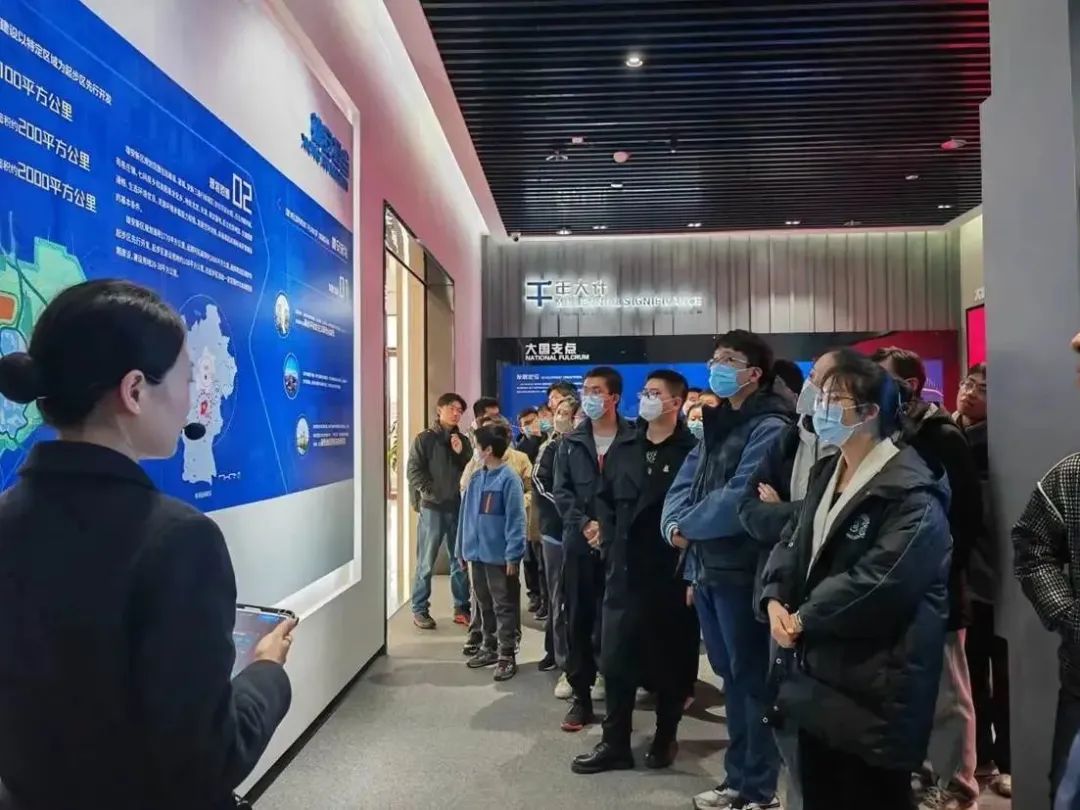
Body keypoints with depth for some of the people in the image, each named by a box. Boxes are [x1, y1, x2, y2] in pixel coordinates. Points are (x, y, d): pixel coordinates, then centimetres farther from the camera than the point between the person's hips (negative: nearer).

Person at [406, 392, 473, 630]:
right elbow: (414, 471, -4)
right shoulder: (425, 439, 1)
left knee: (460, 560, 9)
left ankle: (461, 608, 19)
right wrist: (430, 492, -13)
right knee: (426, 562, 2)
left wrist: (461, 453, -6)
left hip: (458, 506, 4)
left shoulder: (463, 441, 14)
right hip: (432, 507, -4)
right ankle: (420, 610, 12)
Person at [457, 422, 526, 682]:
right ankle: (489, 647, 33)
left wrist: (513, 555, -18)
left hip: (499, 555, -7)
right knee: (483, 604, 19)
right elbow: (467, 513, 12)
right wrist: (463, 548, 11)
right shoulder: (477, 478, 6)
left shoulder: (508, 479, -15)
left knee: (503, 607, 4)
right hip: (477, 553, 7)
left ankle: (507, 655, 15)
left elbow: (516, 518, -16)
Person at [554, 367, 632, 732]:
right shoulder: (571, 443, 8)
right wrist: (584, 524, -11)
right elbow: (561, 491, 4)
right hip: (579, 543, 3)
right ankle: (581, 697, 18)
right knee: (578, 621, 7)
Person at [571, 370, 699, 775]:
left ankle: (665, 738, 29)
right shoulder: (623, 446, 10)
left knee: (671, 658, 10)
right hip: (624, 569, 5)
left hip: (672, 572, -4)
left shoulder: (692, 450, -6)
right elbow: (605, 497, 15)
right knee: (616, 657, 7)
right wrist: (611, 540, 4)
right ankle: (615, 744, 19)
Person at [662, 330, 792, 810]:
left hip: (741, 571, -8)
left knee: (751, 679, 4)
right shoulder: (715, 425, 15)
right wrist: (674, 524, -8)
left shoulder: (769, 427, -12)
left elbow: (739, 499, -22)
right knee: (730, 676, 18)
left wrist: (687, 525, -10)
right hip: (708, 569, 8)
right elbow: (683, 484, 11)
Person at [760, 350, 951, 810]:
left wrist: (804, 619, -17)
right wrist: (775, 599, -8)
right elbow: (793, 544, 11)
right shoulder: (826, 475, 12)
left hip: (873, 684, -8)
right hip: (819, 672, 8)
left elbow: (879, 580, -27)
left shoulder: (911, 492, -17)